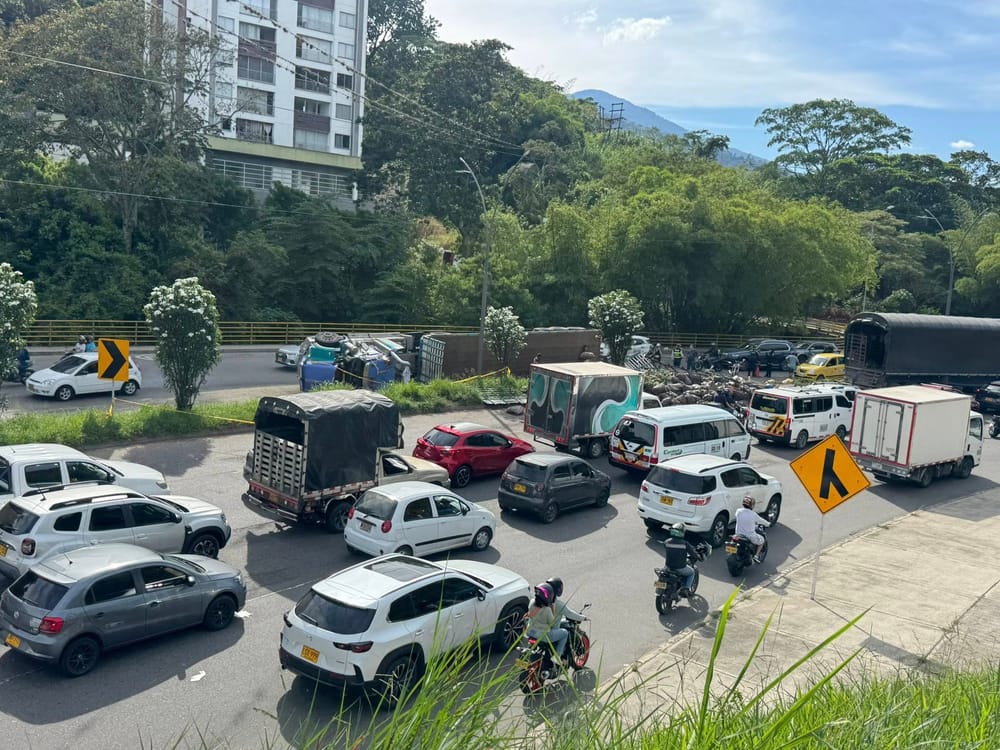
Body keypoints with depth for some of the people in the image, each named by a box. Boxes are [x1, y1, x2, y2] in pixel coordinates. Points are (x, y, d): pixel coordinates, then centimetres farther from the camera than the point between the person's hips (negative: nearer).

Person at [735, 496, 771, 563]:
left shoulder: (738, 512, -8)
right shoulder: (753, 514, -17)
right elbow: (761, 520, 1)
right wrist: (768, 523, 23)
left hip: (739, 535, 4)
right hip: (750, 537, -4)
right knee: (761, 540, 24)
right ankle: (756, 556, 16)